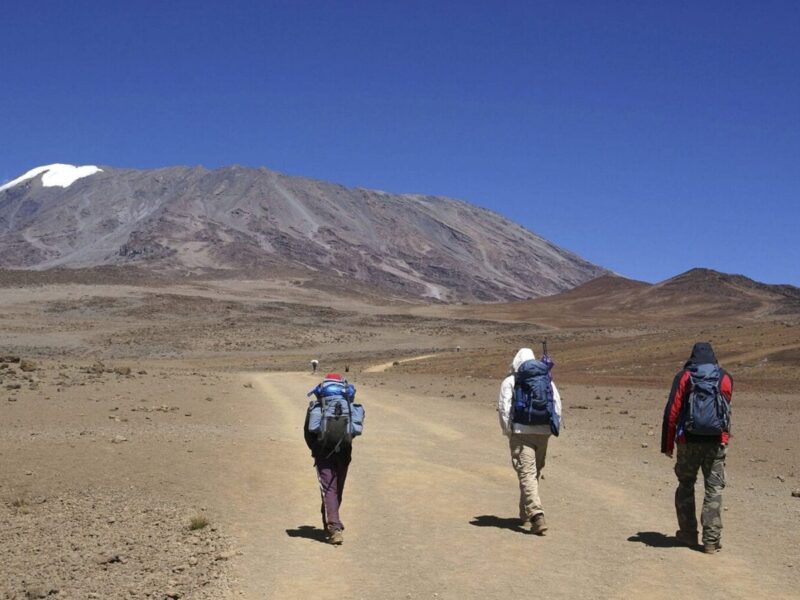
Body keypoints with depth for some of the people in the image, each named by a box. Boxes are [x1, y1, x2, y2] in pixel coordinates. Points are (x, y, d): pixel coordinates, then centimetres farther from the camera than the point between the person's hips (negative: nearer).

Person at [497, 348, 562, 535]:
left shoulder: (510, 382, 2)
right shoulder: (548, 380, 14)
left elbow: (504, 408, -6)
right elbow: (557, 405, 7)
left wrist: (508, 432, 1)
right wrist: (554, 428, 11)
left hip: (521, 432, -4)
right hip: (543, 432, 4)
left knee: (527, 474, -7)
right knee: (535, 472, 18)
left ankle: (536, 515, -22)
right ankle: (525, 514, 30)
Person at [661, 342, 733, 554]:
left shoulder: (684, 377, 0)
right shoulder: (725, 378, 5)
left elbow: (672, 412, -4)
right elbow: (724, 409, 16)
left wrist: (667, 444, 1)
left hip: (689, 441, -1)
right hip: (716, 442, 1)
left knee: (686, 486, 14)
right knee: (714, 489, 4)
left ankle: (688, 533, 18)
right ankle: (711, 540, -1)